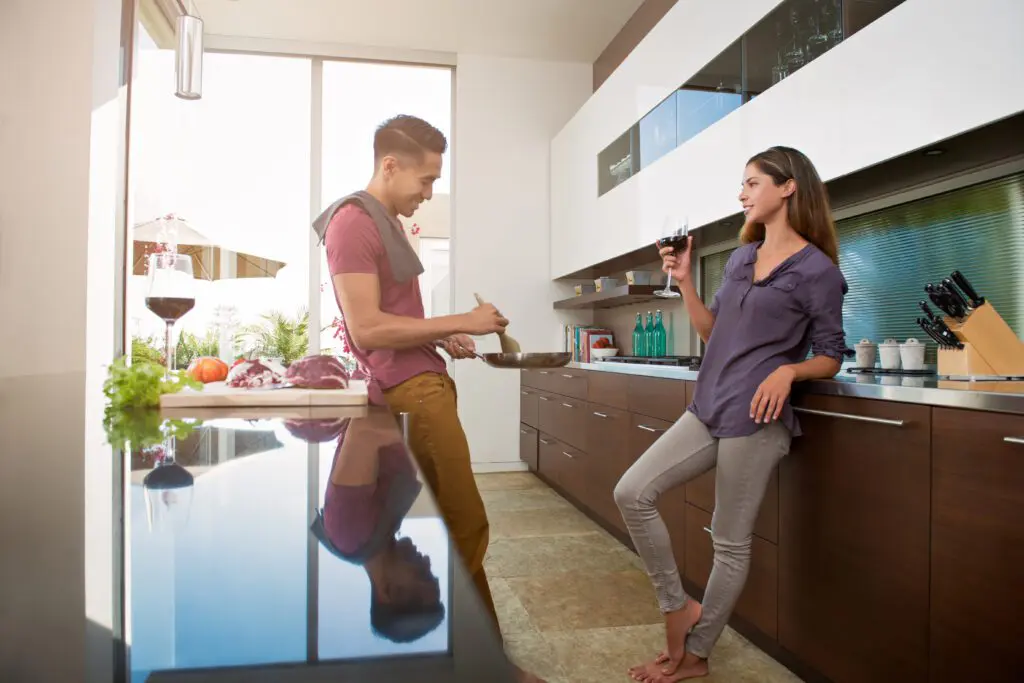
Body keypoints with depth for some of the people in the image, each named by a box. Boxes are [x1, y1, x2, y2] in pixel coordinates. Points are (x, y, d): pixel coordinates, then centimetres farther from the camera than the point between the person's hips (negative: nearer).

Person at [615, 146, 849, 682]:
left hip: (756, 419, -7)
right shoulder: (740, 258, 15)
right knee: (632, 493, -4)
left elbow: (831, 357, -1)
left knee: (730, 543, 4)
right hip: (707, 410, 7)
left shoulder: (817, 271, -5)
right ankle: (677, 607, 12)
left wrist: (787, 371, -21)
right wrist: (685, 282, 6)